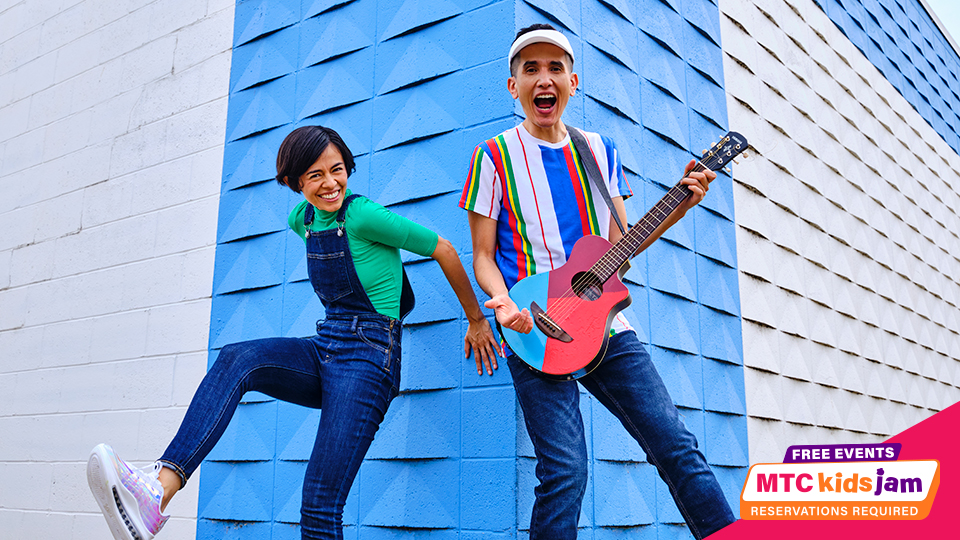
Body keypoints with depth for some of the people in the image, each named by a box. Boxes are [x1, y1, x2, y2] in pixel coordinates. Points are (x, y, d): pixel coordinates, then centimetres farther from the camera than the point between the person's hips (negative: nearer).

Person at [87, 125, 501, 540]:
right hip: (323, 350, 7)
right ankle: (158, 491, -40)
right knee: (236, 359, -24)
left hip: (369, 358, -6)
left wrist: (477, 321, 7)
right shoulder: (302, 219, 10)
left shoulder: (363, 215, -12)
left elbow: (443, 250, -4)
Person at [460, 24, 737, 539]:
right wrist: (502, 299, -19)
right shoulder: (495, 156, 2)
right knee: (564, 473, -12)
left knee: (678, 448, 0)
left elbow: (617, 245, 16)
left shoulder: (600, 151, 14)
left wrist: (682, 204, 4)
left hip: (606, 325, 4)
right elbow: (483, 255, 2)